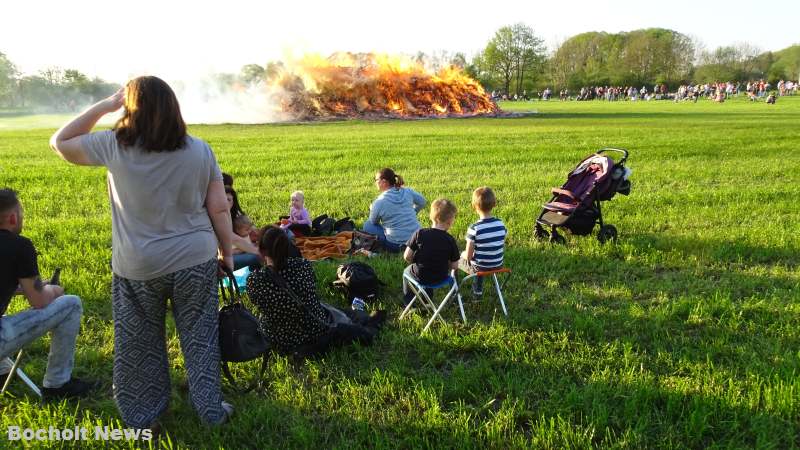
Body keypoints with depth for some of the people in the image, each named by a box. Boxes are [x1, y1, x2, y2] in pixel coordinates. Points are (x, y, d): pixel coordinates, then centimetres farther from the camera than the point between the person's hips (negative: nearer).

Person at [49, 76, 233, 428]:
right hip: (196, 259, 1)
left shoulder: (114, 146, -9)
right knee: (200, 337, 14)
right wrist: (227, 252, 9)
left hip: (137, 267, -1)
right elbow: (219, 209, -4)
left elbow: (60, 142, 8)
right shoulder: (200, 150, -5)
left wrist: (105, 105, 4)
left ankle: (143, 417, 31)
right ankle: (211, 410, 25)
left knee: (140, 344, 16)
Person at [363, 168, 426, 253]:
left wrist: (371, 209, 23)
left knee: (367, 225, 11)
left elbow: (374, 222, 3)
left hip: (397, 245, -7)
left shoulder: (379, 202, -14)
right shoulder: (407, 191, -1)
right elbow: (422, 202, 16)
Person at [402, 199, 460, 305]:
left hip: (420, 276, -2)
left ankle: (408, 303, 38)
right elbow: (454, 266, -10)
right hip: (440, 278, 2)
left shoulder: (419, 234, -17)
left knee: (407, 271, 32)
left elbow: (407, 257, -14)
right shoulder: (450, 240, -15)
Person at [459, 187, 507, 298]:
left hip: (479, 268, -5)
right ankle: (478, 291, 42)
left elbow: (469, 256, -18)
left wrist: (463, 254, 4)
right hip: (498, 266, 5)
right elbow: (503, 248, 3)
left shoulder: (474, 228, -25)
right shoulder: (501, 224, -9)